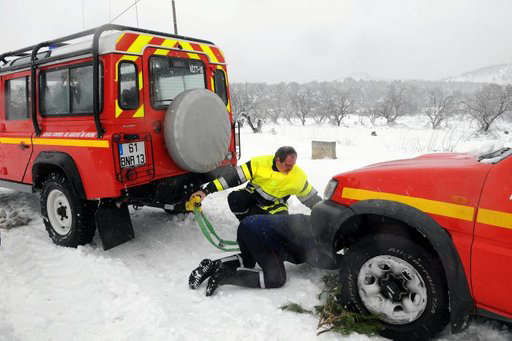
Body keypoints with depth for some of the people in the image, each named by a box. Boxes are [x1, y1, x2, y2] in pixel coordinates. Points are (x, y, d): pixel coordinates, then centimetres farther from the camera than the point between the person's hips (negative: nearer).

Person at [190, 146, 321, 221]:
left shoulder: (298, 177, -18)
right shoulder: (260, 163, -24)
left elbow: (311, 198, -2)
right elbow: (234, 177, -25)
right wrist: (206, 190, -28)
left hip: (274, 204, 0)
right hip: (253, 194, 0)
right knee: (234, 198, -30)